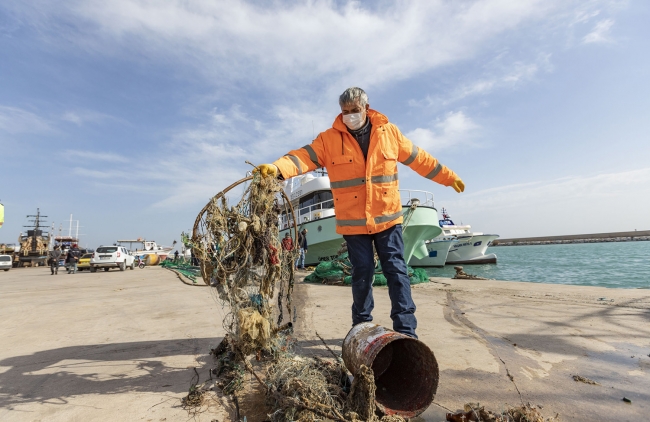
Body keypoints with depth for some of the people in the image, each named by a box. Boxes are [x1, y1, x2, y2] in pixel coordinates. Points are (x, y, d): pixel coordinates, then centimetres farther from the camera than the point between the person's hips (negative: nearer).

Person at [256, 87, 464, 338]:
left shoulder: (389, 132, 5)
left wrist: (448, 177, 20)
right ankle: (361, 328, 26)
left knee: (396, 271, 1)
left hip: (388, 217, 1)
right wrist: (276, 169, -31)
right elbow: (304, 157, -12)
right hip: (353, 221, -1)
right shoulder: (329, 138, 0)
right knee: (362, 274, 7)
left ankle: (406, 331, 11)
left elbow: (419, 158, 14)